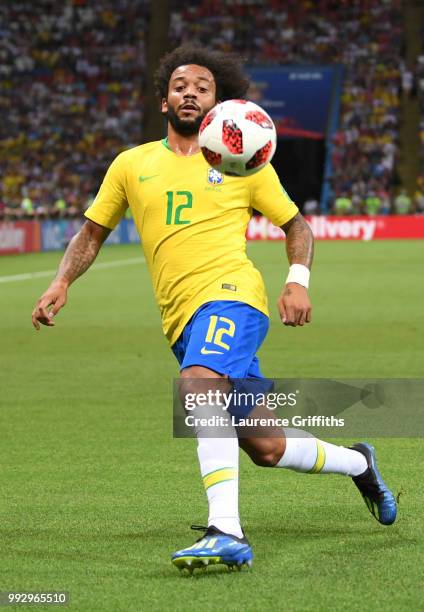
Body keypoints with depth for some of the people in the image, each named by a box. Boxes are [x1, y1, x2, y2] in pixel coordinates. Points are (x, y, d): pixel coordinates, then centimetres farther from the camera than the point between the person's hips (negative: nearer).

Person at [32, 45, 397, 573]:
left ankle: (227, 532, -38)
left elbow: (296, 224, 15)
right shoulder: (132, 165, 15)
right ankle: (357, 463, 37)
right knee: (266, 449, 7)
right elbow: (93, 231, 22)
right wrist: (61, 283, 5)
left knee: (198, 384, -35)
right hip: (182, 320, 4)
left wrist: (298, 281, -2)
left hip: (230, 293, -4)